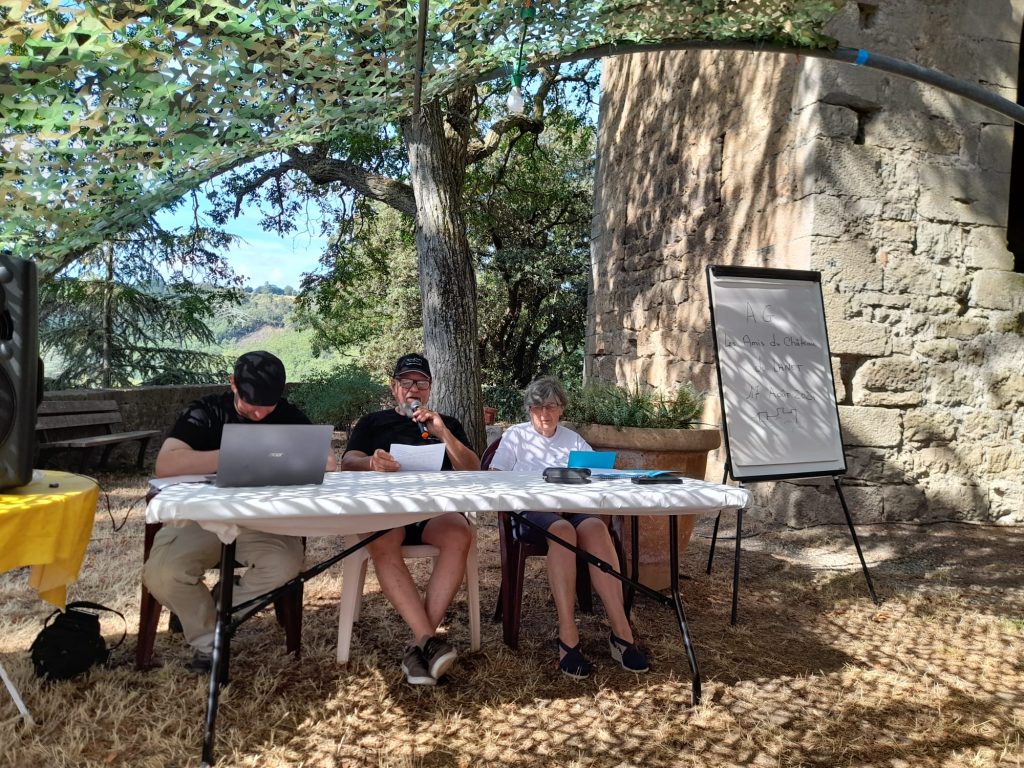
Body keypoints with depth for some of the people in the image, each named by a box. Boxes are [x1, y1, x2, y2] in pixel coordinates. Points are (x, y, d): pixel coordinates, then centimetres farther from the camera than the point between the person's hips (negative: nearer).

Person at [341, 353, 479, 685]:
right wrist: (371, 462, -21)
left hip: (436, 508, 1)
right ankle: (428, 639, -38)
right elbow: (348, 462, 4)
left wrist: (442, 433, -6)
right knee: (381, 542, -37)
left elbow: (473, 470, 9)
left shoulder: (447, 424, 23)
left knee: (459, 534, -35)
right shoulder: (372, 423, 21)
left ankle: (418, 644, -34)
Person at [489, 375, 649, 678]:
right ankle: (568, 637, -40)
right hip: (530, 513, -3)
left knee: (596, 527, -33)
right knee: (562, 530, -38)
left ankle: (621, 631, -37)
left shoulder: (572, 439, 22)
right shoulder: (515, 435, 13)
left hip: (572, 509, 3)